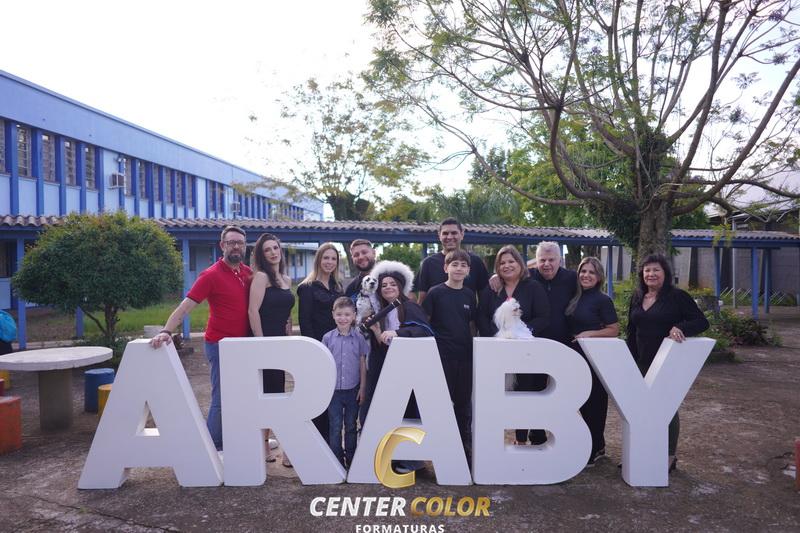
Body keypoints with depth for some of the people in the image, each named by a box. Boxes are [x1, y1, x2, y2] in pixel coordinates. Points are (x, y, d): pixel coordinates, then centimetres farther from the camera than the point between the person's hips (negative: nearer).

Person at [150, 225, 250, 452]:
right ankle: (214, 448, 13)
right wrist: (166, 331, -29)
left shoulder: (248, 273, 7)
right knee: (221, 399, 0)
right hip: (220, 345, -6)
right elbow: (184, 307, -16)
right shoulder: (211, 275, -11)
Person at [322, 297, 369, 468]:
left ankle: (351, 459, 25)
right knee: (335, 427, 6)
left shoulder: (359, 338, -3)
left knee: (351, 426, 12)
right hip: (333, 390, 0)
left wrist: (362, 388, 0)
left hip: (353, 390, 0)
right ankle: (336, 460, 18)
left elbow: (362, 364, 2)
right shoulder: (327, 338, -3)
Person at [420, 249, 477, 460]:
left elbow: (472, 324, 14)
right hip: (442, 355, -4)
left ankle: (465, 443, 24)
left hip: (465, 355, 4)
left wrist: (474, 347, 8)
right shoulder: (436, 292, -3)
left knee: (464, 401, 11)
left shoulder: (469, 295, 8)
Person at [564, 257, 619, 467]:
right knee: (582, 401, 13)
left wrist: (589, 334, -19)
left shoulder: (602, 300, -9)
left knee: (593, 402, 0)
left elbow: (614, 330, -10)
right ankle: (596, 446, 28)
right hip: (576, 356, 7)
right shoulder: (575, 298, 10)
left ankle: (593, 450, 11)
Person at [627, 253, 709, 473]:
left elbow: (702, 322, -11)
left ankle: (670, 456, 21)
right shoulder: (637, 298, 10)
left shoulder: (677, 296, -7)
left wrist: (680, 328, -29)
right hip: (642, 364, 5)